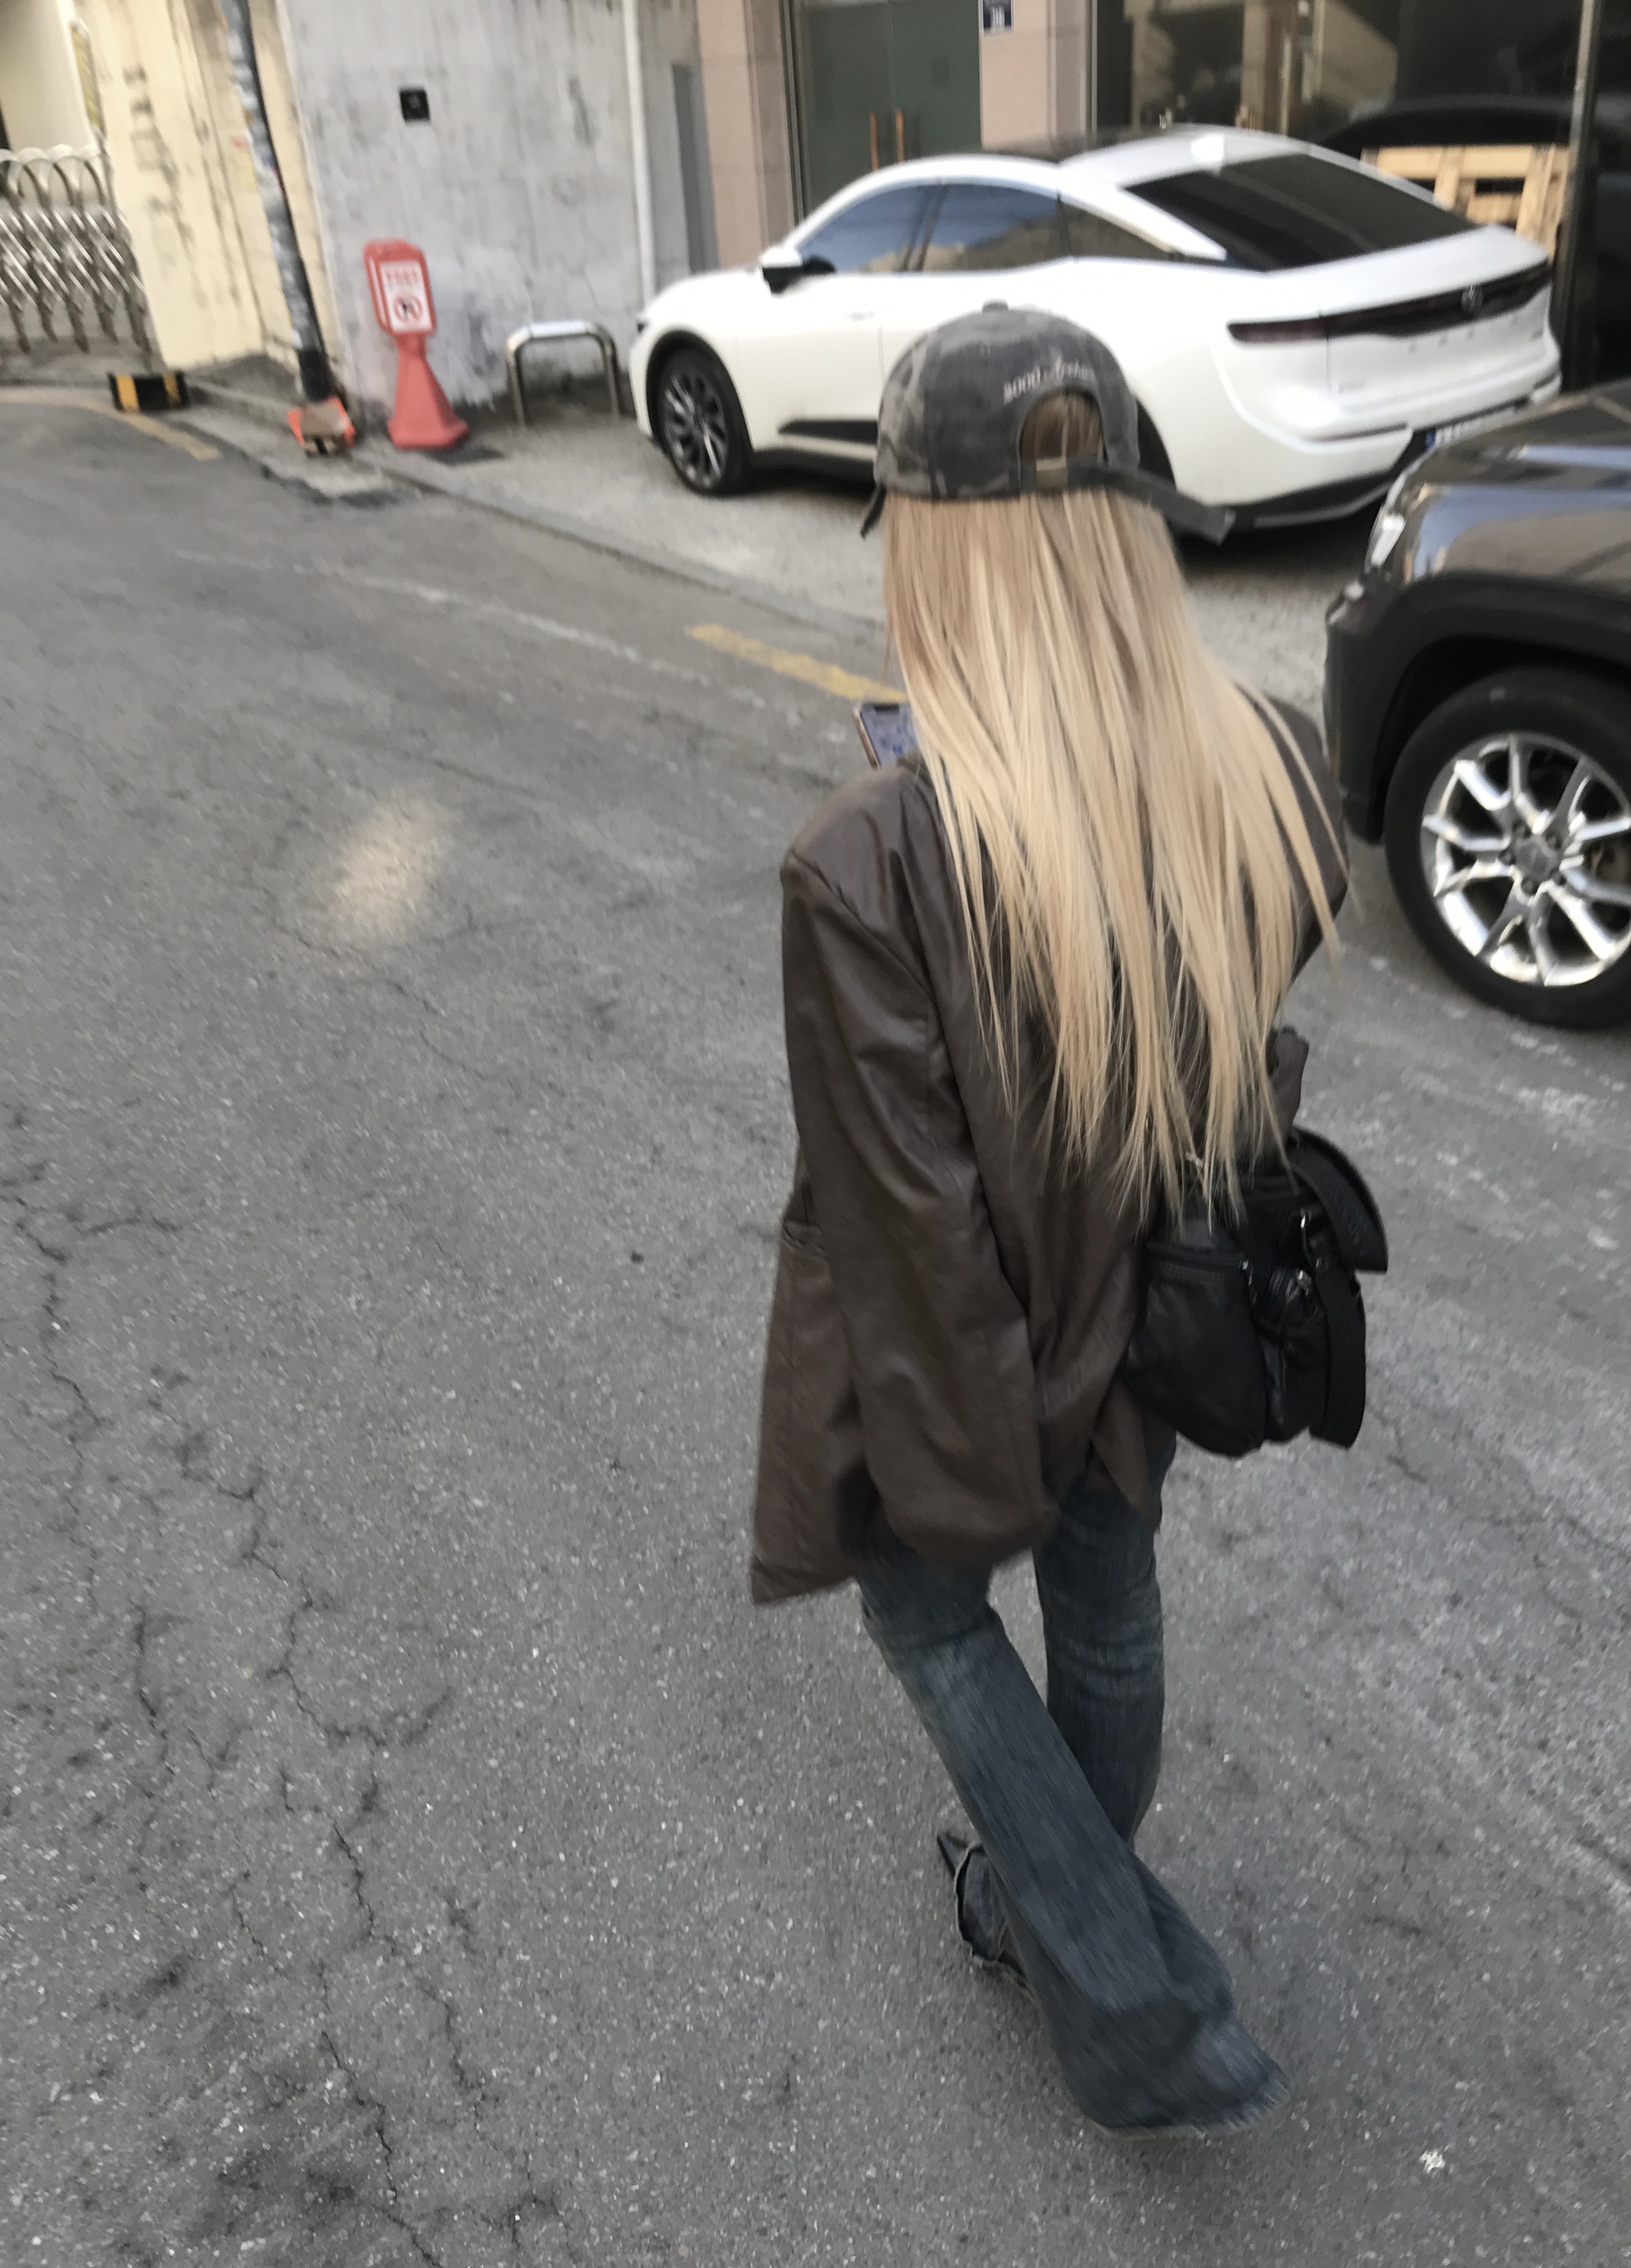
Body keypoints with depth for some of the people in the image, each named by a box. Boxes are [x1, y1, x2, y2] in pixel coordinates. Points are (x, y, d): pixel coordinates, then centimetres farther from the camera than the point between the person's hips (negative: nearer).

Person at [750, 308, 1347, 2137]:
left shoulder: (868, 867, -35)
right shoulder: (1279, 775, -19)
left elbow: (906, 1219, -25)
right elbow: (1239, 1042, -2)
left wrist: (957, 1470, -10)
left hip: (958, 1348, -4)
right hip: (1163, 1329, 5)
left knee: (927, 1606, 25)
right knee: (1106, 1591, 29)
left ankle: (1145, 2017, 33)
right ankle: (1067, 1903, 58)